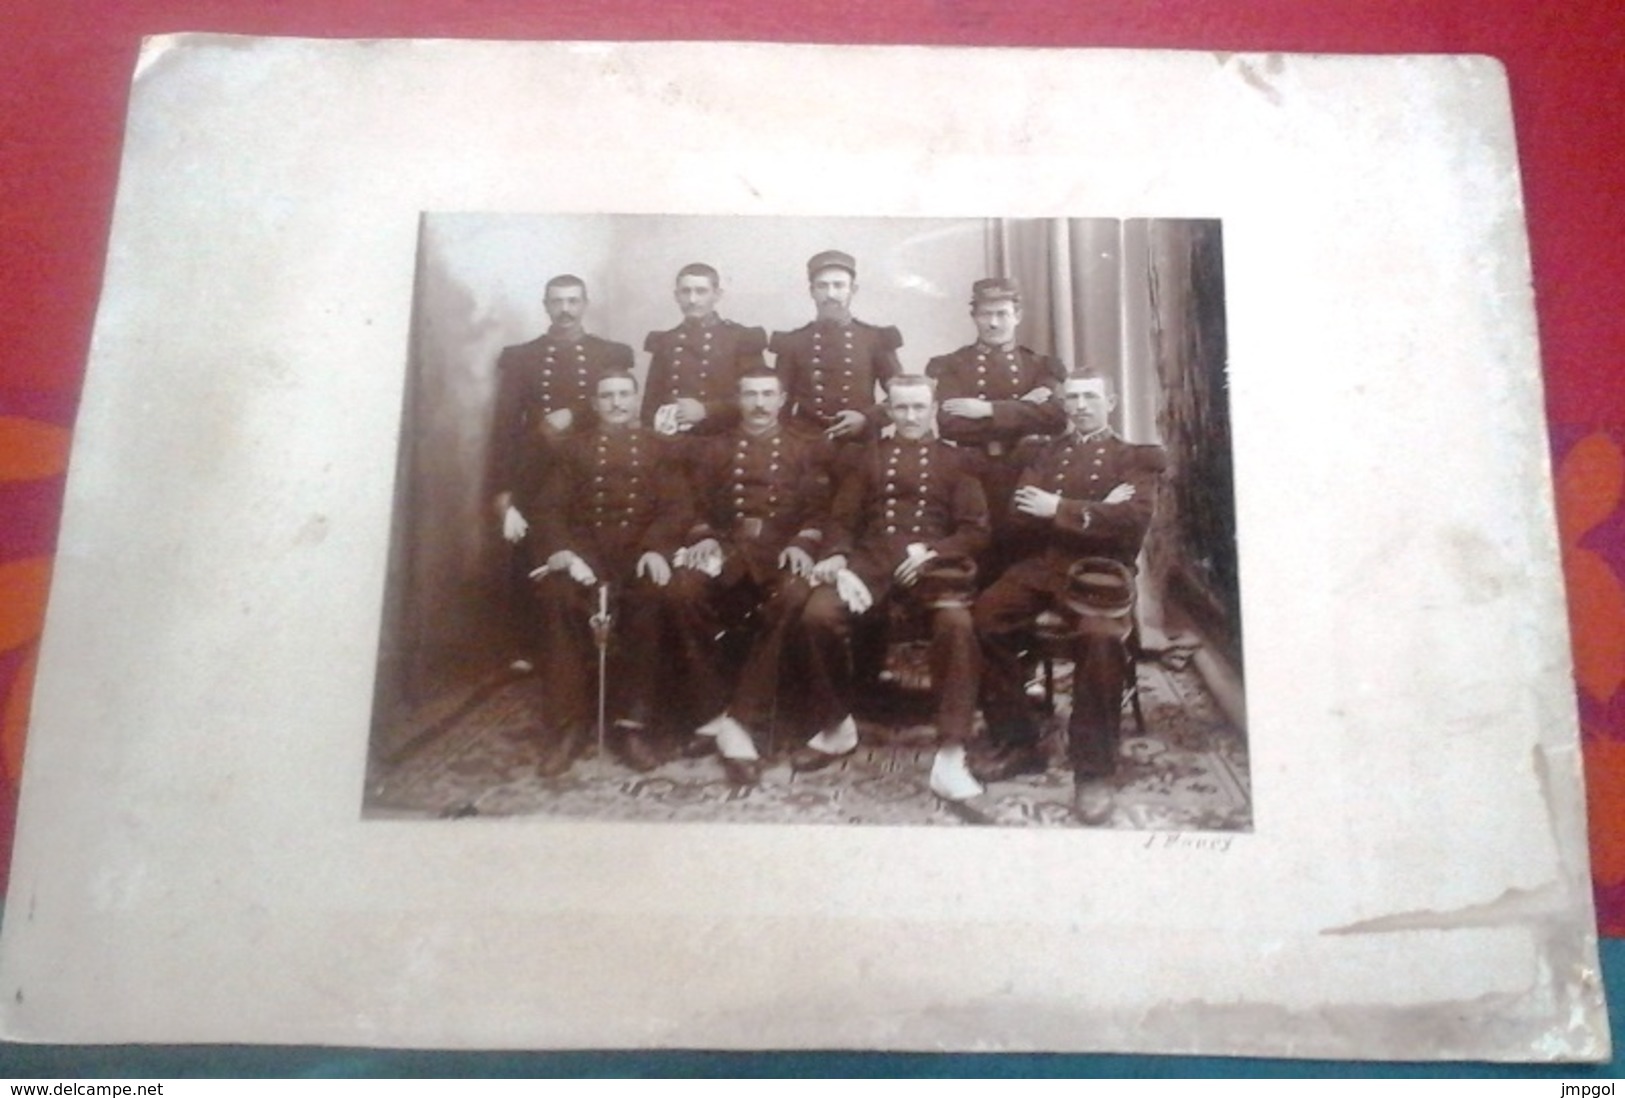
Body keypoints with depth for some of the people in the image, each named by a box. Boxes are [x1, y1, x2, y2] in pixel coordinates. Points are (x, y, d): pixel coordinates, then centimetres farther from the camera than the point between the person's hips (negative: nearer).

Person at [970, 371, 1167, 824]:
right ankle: (1017, 745, -7)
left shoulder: (1134, 458, 13)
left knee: (1101, 636, -35)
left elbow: (1134, 518, -7)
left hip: (1101, 569, -3)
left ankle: (1094, 769, -21)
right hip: (1041, 565, 3)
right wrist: (1093, 511, -8)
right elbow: (1022, 510, 3)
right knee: (984, 618, -24)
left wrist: (1060, 508, -12)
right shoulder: (1042, 452, 22)